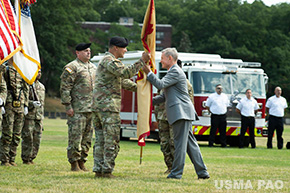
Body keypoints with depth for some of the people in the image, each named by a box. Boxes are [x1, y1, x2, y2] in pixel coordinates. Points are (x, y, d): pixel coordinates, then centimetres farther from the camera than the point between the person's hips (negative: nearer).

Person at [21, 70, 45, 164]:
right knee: (27, 138, -6)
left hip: (38, 117, 6)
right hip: (28, 116, -6)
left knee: (37, 139, 3)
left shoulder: (41, 87, 17)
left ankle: (31, 158, 12)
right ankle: (25, 159, 1)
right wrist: (32, 103, -21)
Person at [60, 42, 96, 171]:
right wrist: (68, 106, -15)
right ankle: (74, 164, 0)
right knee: (75, 136, -6)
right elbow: (65, 88, -10)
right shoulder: (72, 67, -6)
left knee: (87, 137, 8)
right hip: (77, 109, -7)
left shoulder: (93, 67, 18)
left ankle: (82, 162, 15)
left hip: (91, 109, 7)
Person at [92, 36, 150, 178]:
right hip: (108, 105, -11)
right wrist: (141, 61, -24)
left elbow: (122, 81, 27)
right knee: (111, 140, -8)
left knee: (100, 140, 10)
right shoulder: (109, 61, -11)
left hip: (98, 105, 11)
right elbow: (126, 73, -26)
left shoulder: (108, 61, 24)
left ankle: (98, 169, 11)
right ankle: (107, 170, -8)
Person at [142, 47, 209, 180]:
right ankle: (202, 172, 10)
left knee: (180, 143, -7)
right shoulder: (173, 72, 24)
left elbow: (161, 84, -19)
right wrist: (150, 101, 17)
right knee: (190, 143, 10)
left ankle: (176, 173, -6)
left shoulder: (175, 72, -9)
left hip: (181, 112, -10)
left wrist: (149, 73, -10)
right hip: (182, 113, 10)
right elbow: (165, 96, 26)